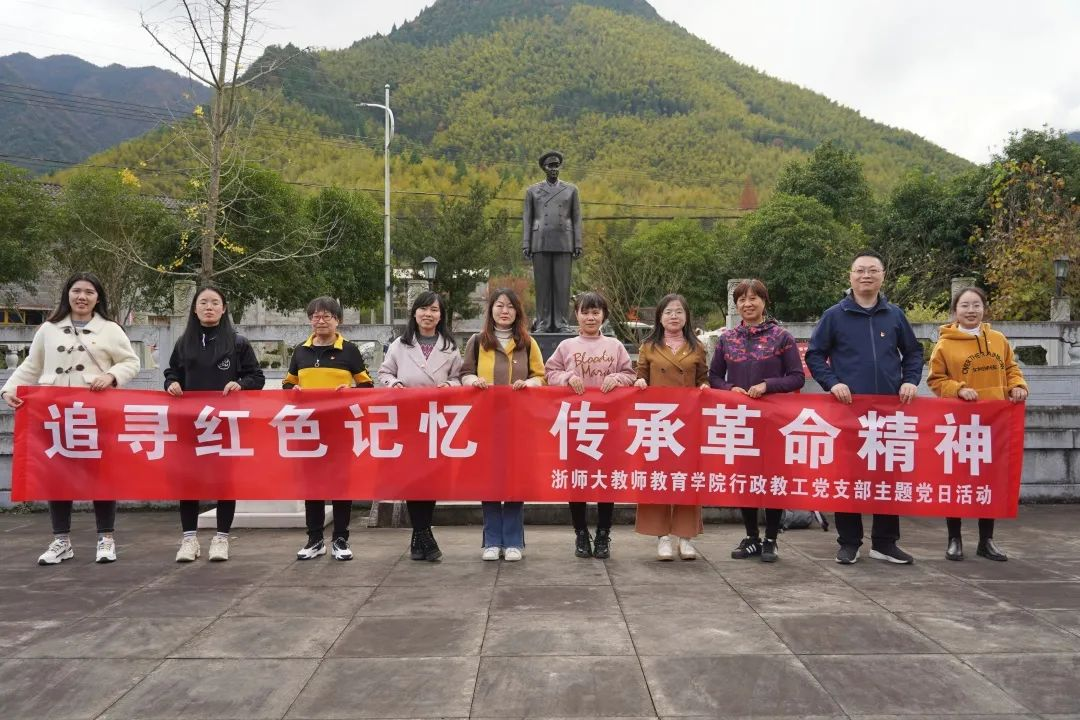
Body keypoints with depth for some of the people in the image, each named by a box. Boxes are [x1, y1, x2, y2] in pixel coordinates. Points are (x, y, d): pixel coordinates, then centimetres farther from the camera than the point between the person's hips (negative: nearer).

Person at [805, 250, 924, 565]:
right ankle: (849, 542, 14)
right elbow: (814, 355, 3)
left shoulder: (895, 315, 9)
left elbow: (914, 352, 17)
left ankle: (885, 542, 18)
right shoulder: (834, 315, 2)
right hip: (847, 407, -2)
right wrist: (832, 383, -10)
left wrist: (910, 381, 0)